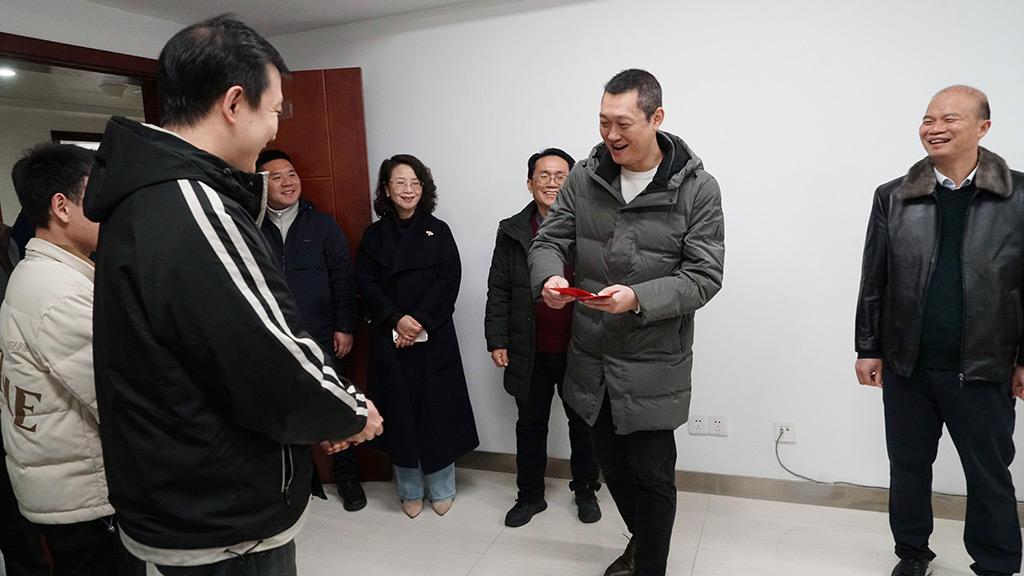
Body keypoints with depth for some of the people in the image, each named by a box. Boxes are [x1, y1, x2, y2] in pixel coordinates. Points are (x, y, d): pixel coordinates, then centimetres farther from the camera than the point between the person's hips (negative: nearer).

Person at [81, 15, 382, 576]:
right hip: (226, 530, -9)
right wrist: (353, 414, -6)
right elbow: (278, 369, -27)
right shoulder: (195, 211, -27)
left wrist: (324, 415, 4)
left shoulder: (139, 200, 5)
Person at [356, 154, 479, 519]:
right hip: (389, 338, 1)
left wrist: (420, 321, -14)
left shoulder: (438, 231, 4)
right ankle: (410, 491, 20)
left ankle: (441, 489, 20)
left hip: (433, 337, -1)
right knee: (400, 413, 5)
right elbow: (366, 283, -1)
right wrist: (396, 319, -15)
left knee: (436, 410, 3)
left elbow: (448, 282, -4)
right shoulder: (374, 235, 7)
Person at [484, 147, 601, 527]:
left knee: (582, 423, 15)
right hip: (529, 351, 2)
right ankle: (530, 495, 33)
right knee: (530, 424, 15)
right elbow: (498, 292, 4)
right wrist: (497, 340, -1)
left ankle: (586, 491, 35)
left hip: (579, 349, -1)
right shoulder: (512, 232, 2)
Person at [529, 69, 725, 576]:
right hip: (591, 358, 5)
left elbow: (704, 276, -13)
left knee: (652, 474, 8)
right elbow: (549, 242, 2)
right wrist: (549, 277, -22)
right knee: (612, 463, 22)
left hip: (654, 364, -4)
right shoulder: (584, 178, 0)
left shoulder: (697, 189, -10)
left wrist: (639, 298, -28)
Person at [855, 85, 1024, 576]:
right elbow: (873, 281, 3)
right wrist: (868, 348, 2)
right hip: (906, 367, 2)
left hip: (983, 370, -1)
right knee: (908, 467, 15)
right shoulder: (893, 197, 1)